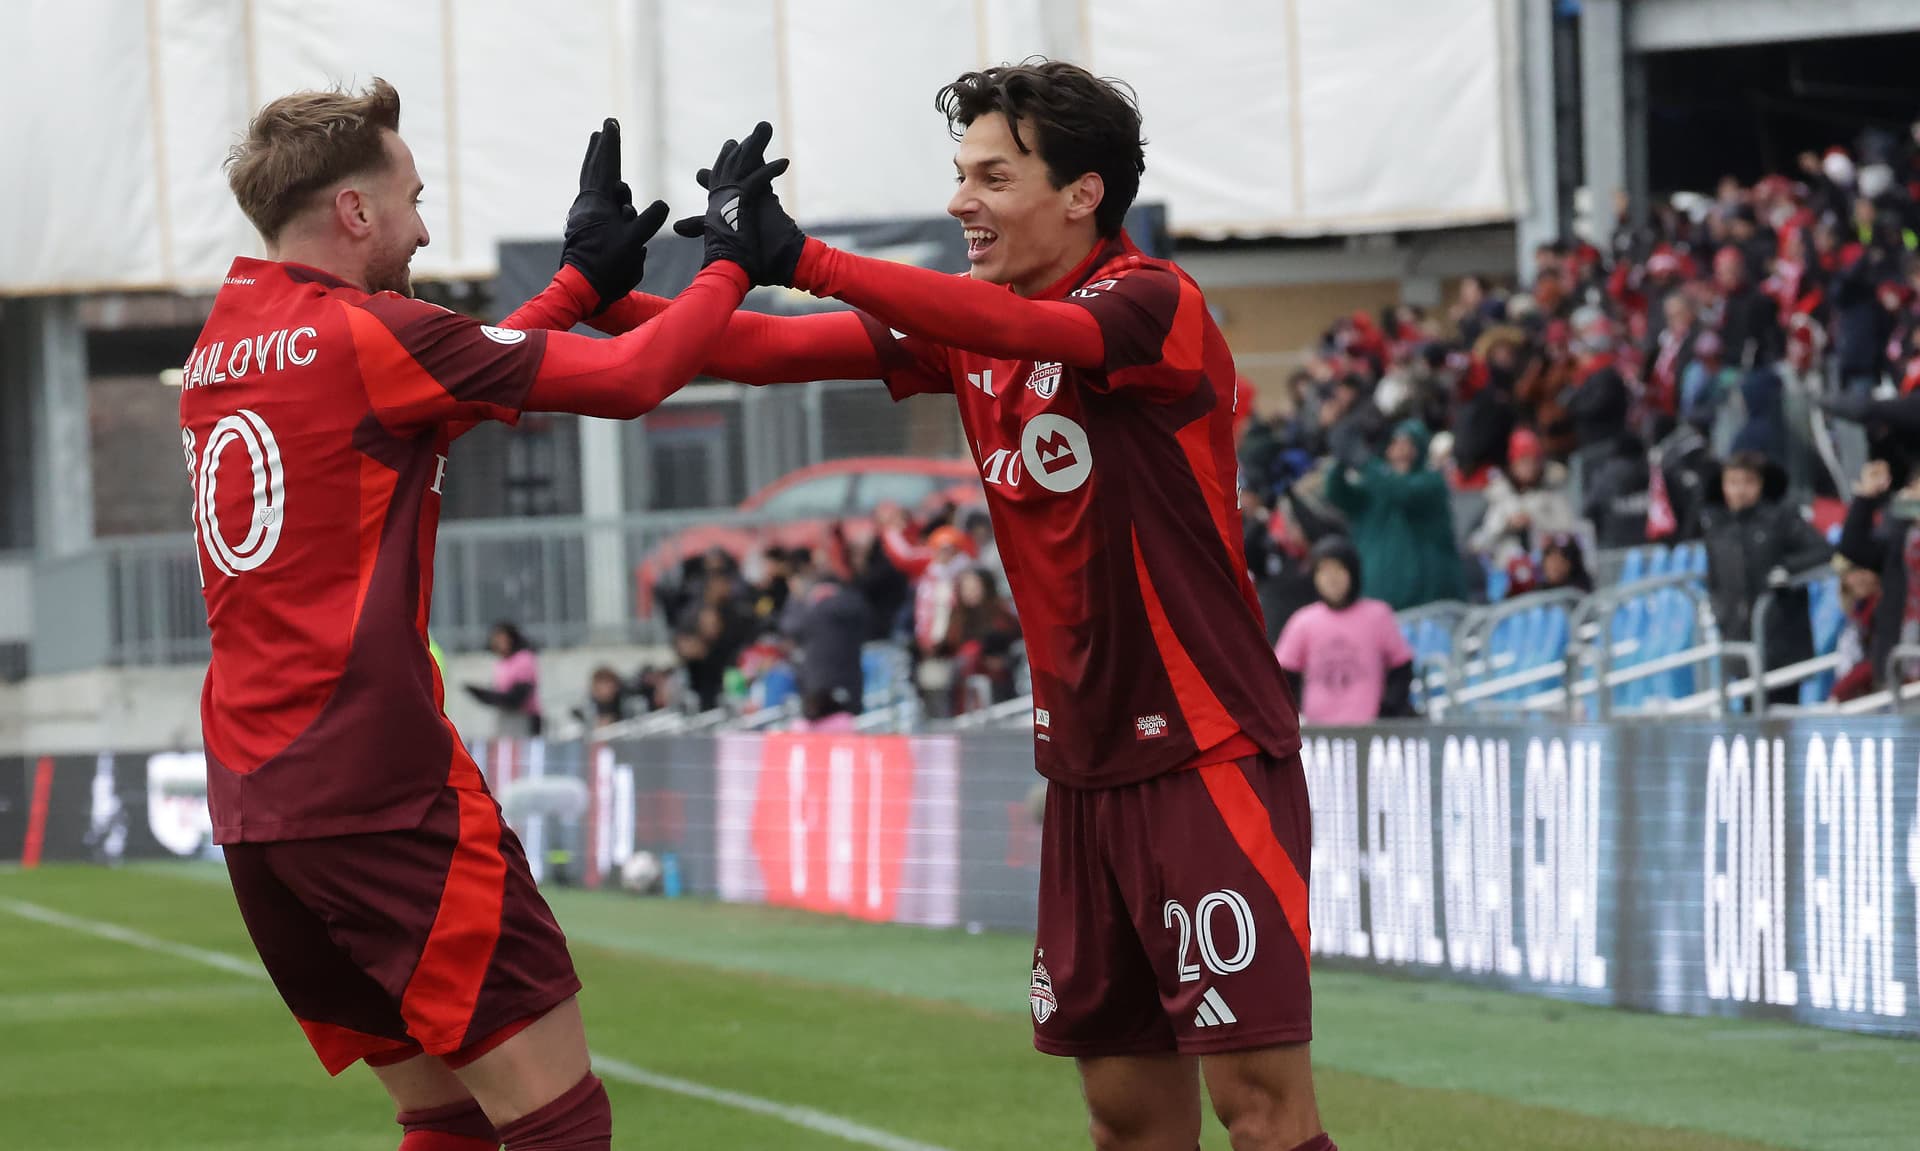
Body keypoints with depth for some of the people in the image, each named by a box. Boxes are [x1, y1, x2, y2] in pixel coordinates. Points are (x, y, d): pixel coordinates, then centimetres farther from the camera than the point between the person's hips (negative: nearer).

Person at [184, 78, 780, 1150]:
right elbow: (630, 378, -8)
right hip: (383, 797, -9)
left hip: (254, 807, 9)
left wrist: (583, 278, 32)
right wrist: (732, 260, 7)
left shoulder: (220, 353, 14)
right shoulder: (370, 335, -10)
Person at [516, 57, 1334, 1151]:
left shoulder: (1156, 303, -13)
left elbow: (1026, 330, -32)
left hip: (1210, 759, -7)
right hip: (1086, 766, 7)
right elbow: (776, 351, 5)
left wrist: (805, 259, -39)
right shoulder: (970, 323, 9)